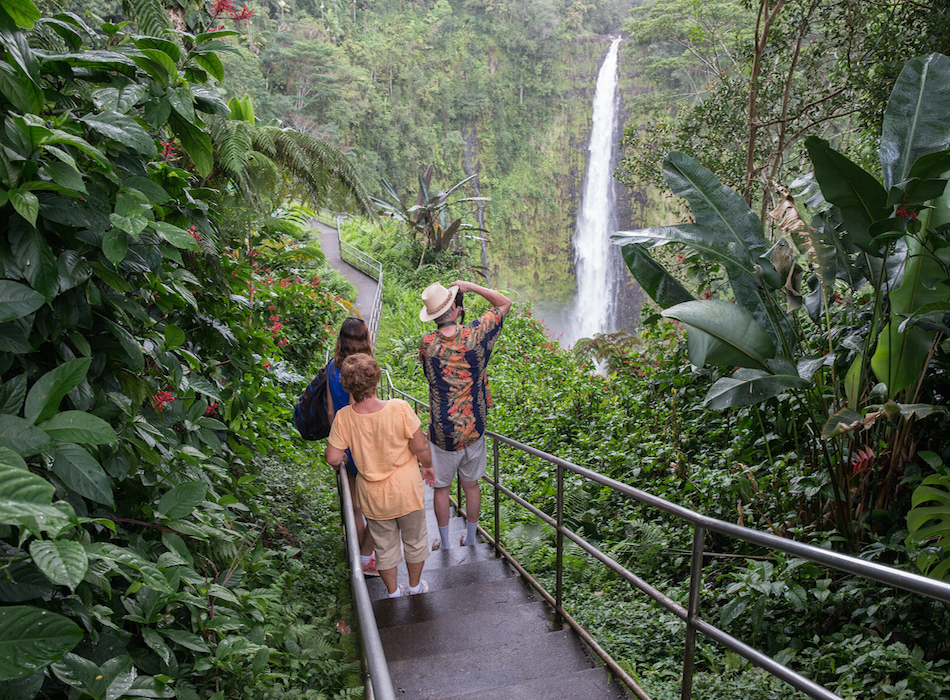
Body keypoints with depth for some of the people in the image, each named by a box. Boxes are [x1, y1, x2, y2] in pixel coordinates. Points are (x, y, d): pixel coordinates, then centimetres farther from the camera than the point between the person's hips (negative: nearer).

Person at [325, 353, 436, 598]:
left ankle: (392, 591, 42)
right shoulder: (399, 408, -25)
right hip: (407, 490, -1)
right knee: (415, 540, 24)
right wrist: (427, 466, 3)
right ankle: (415, 586, 43)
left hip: (374, 495, 2)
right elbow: (420, 447, -17)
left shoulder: (344, 417, -19)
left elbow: (333, 458, -12)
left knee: (385, 546, 24)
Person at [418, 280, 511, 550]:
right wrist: (470, 286, 2)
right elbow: (504, 302, 1)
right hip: (474, 428, 1)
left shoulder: (426, 344, -13)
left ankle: (444, 543, 31)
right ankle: (470, 539, 36)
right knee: (471, 485, 19)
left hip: (442, 432, -1)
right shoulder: (475, 335, -14)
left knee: (441, 487, 16)